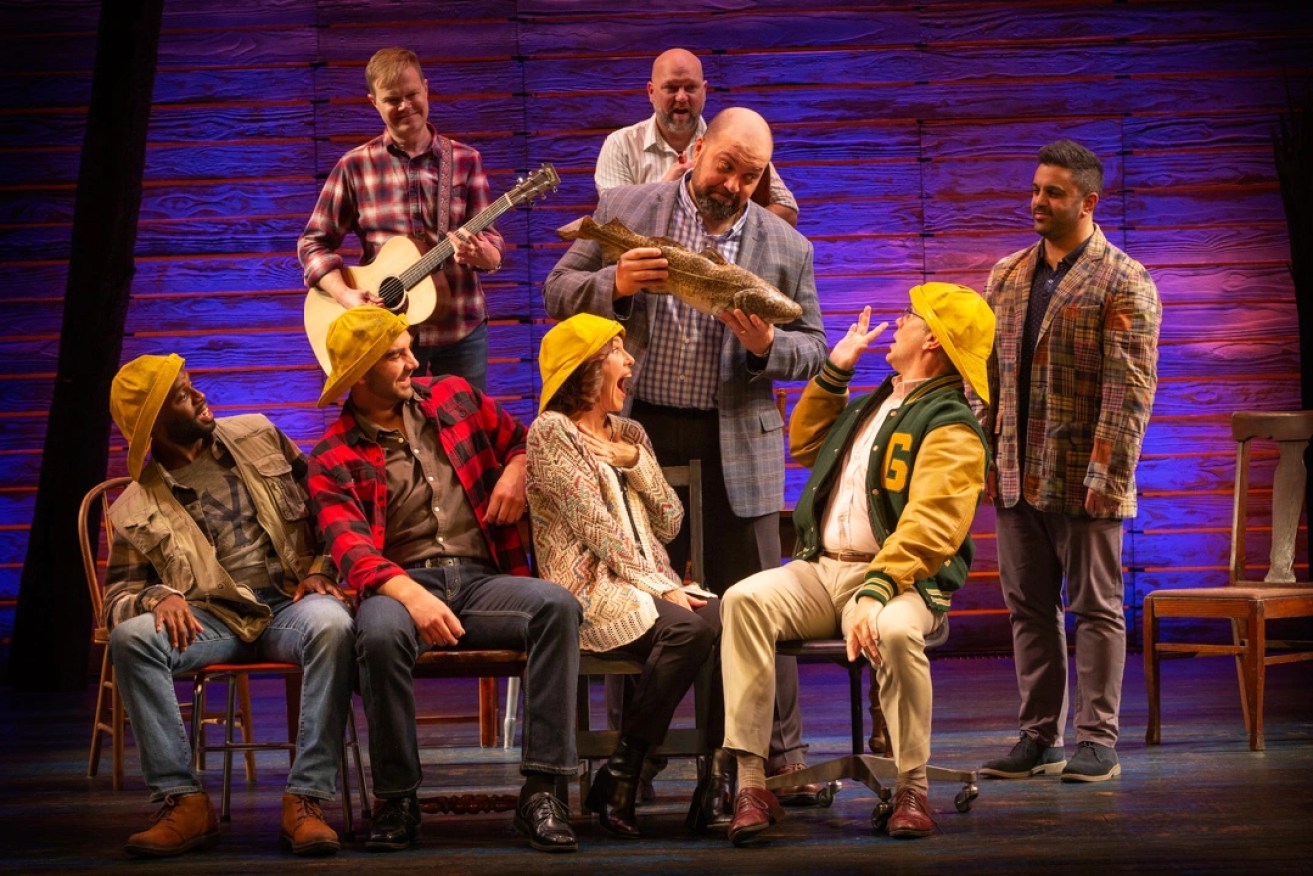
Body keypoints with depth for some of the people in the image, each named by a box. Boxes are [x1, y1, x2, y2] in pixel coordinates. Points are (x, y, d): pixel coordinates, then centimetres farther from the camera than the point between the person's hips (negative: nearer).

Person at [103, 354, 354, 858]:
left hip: (289, 604, 0)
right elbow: (118, 593, 8)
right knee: (131, 636, -31)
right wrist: (157, 597, -16)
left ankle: (306, 799, -35)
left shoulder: (258, 437, 13)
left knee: (331, 625, -37)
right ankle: (183, 802, -29)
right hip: (211, 621, 0)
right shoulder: (136, 509, 7)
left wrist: (319, 569, 1)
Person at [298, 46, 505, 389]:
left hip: (462, 331, 1)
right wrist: (346, 295, -13)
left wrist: (479, 253, -23)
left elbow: (493, 249, 0)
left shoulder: (465, 161, 3)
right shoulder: (355, 166, 0)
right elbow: (313, 243, 3)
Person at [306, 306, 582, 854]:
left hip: (482, 579, 3)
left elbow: (521, 437, 31)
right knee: (381, 632, -40)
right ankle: (396, 798, -22)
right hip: (402, 581, -3)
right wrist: (410, 595, -32)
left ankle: (542, 791, -31)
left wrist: (517, 471, 5)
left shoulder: (453, 398, 17)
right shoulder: (334, 459, 4)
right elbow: (351, 547, -12)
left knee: (556, 606, -29)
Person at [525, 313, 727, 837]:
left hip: (651, 583, 6)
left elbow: (669, 524, 15)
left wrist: (636, 462, 0)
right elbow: (596, 526, -10)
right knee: (688, 627, -34)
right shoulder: (551, 432, -1)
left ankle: (719, 776, -25)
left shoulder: (629, 435, 22)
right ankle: (619, 778, -24)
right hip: (590, 590, -6)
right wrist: (660, 589, -16)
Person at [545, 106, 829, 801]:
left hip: (736, 447, 0)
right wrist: (615, 286, -16)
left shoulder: (786, 247, 6)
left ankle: (779, 759, 7)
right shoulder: (624, 210, 4)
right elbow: (558, 294, 4)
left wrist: (766, 346, -12)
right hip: (636, 434, 0)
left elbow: (813, 348, 10)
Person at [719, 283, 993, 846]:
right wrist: (833, 371, 28)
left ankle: (912, 787, -20)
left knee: (895, 631, -40)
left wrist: (876, 591, -34)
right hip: (820, 569, 7)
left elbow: (928, 529, -21)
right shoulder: (874, 405, 22)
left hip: (899, 577, -6)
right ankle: (750, 781, -29)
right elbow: (804, 447, 38)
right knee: (744, 600, -23)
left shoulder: (950, 429, -7)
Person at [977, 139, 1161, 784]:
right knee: (1029, 610, 9)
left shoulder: (1123, 283, -6)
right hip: (1015, 479, 6)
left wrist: (1106, 475, -18)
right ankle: (1040, 738, 17)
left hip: (1082, 482, -6)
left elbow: (1129, 390, -12)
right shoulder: (1006, 276, 13)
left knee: (1095, 609, 1)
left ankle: (1097, 741, 6)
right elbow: (988, 372, 16)